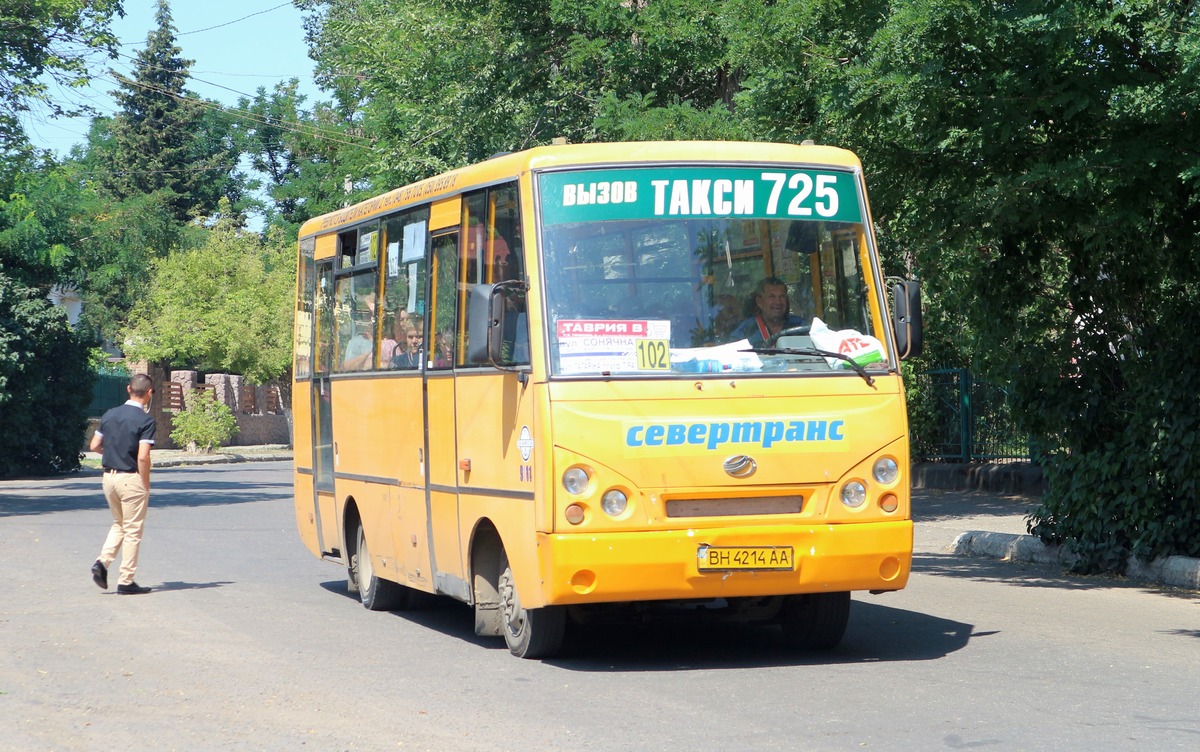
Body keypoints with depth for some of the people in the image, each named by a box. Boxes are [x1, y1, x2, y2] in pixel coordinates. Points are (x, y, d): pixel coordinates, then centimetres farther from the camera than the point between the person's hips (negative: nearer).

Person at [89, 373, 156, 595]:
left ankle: (103, 562, 4)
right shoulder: (145, 420, -14)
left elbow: (94, 446, 9)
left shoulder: (110, 415, 5)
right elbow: (143, 457, -20)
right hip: (131, 479, -6)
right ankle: (126, 581, 5)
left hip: (109, 475, 6)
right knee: (132, 531, 3)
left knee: (119, 524, 23)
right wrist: (146, 486, -11)